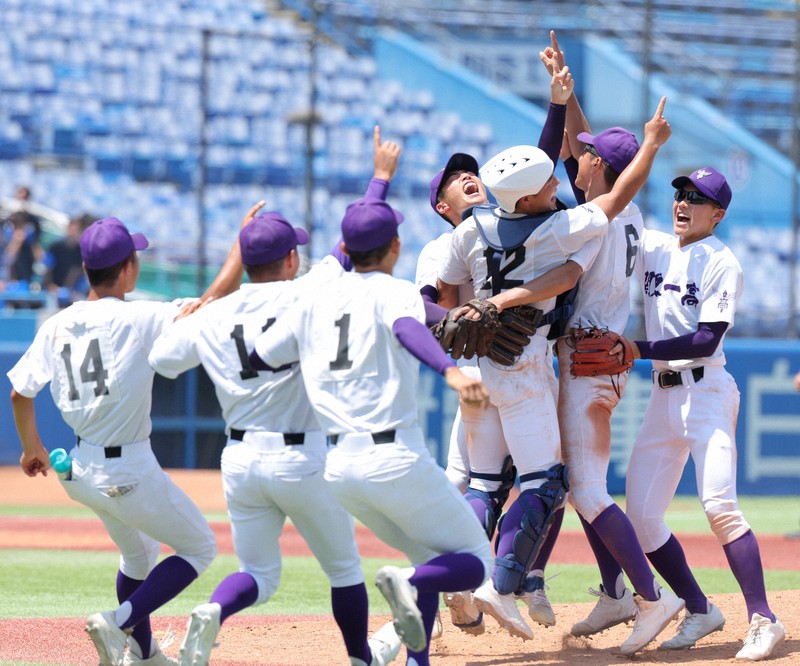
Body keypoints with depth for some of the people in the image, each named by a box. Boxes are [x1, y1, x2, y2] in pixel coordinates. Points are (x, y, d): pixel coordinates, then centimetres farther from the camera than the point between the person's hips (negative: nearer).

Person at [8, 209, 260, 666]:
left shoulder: (57, 327, 0)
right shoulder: (138, 320, -18)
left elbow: (20, 392, 7)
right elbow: (216, 299, -20)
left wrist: (32, 448, 24)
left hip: (82, 470, 7)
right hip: (128, 473, -7)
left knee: (139, 552, 29)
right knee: (199, 548, 9)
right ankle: (118, 624, -6)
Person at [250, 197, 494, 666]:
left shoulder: (314, 302, 12)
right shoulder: (395, 292, -3)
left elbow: (253, 360, 12)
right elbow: (407, 328, -27)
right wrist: (451, 371, -44)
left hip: (338, 468, 6)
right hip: (396, 460, -6)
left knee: (433, 557, 22)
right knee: (475, 563, 3)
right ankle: (409, 582, -28)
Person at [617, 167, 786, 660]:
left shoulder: (723, 265, -8)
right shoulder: (653, 247, 11)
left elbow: (707, 341, -16)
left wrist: (639, 350, -23)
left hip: (706, 390, -7)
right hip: (663, 394, 7)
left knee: (719, 505, -20)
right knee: (640, 515, 2)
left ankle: (764, 620, -17)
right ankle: (699, 611, 15)